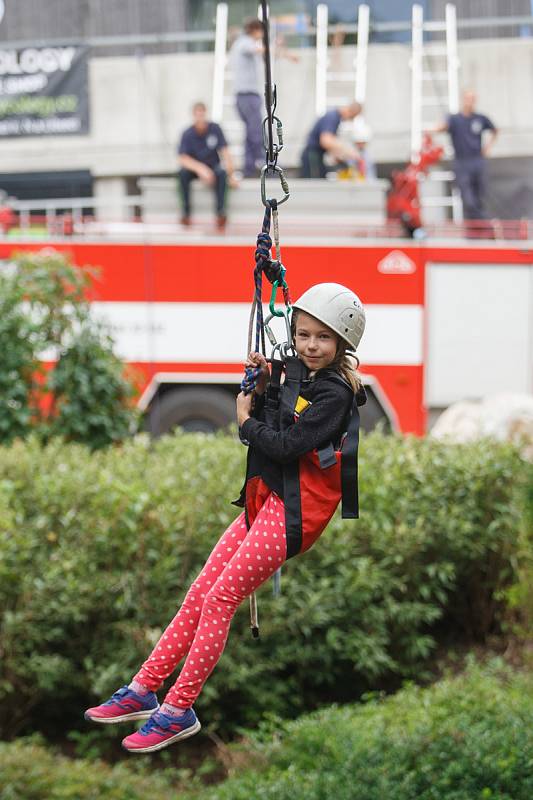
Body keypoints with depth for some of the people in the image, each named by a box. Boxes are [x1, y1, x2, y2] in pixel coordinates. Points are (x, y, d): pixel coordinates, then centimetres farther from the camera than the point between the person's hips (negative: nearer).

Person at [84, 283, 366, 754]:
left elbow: (287, 446, -20)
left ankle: (179, 710, -5)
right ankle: (144, 689, 11)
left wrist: (246, 422, -4)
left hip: (297, 510, -9)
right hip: (267, 499, 9)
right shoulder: (298, 374, 13)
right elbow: (272, 428, 17)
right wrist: (263, 388, 2)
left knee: (221, 597, -11)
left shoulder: (334, 392, -13)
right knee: (201, 591, 6)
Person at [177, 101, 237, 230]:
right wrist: (201, 169, -41)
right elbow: (182, 158, -25)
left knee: (222, 173, -33)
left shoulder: (215, 129, -12)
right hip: (194, 167, 0)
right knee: (183, 174, -33)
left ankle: (221, 212, -33)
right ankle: (186, 212, -26)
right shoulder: (188, 134, -16)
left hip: (213, 166, 0)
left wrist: (231, 176, -19)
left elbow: (225, 152, -11)